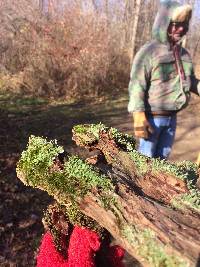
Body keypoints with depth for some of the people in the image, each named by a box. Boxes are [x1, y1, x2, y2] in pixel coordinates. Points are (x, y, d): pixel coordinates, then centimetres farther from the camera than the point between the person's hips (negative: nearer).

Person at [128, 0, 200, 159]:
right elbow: (137, 86, -19)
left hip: (171, 117, 7)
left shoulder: (184, 54, 8)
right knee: (146, 156, 5)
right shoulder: (148, 52, -14)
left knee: (163, 156, 20)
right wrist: (139, 117, -24)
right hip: (152, 117, -7)